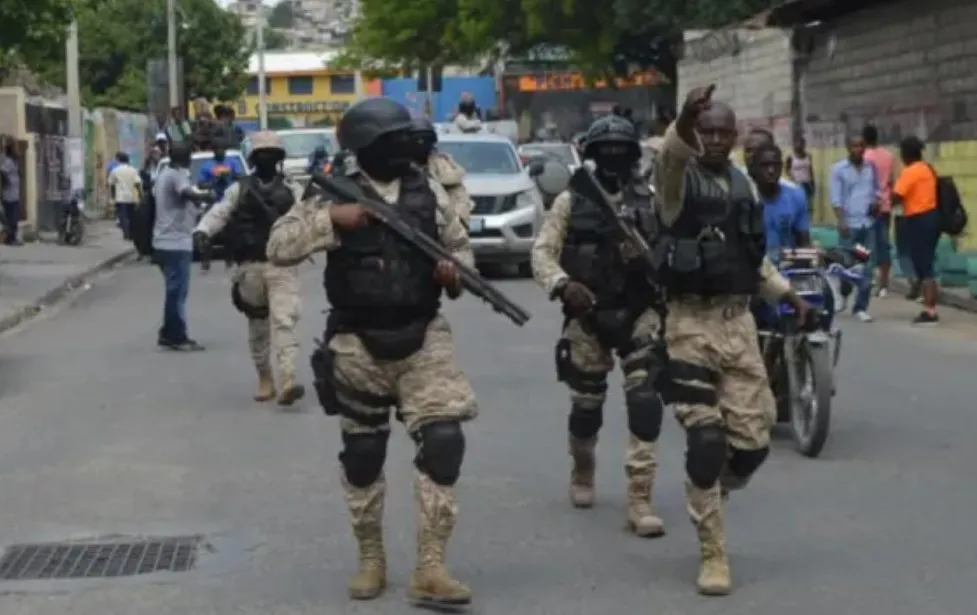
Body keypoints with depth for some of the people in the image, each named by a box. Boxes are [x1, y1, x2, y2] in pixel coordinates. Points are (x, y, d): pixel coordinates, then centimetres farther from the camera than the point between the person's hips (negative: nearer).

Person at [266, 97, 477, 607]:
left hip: (422, 339, 1)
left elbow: (460, 245, 16)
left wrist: (456, 270, -6)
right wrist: (330, 220, -22)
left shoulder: (429, 192, 3)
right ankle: (370, 559, 28)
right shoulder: (335, 197, -4)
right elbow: (278, 247, -10)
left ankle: (430, 569, -7)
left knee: (443, 441, -12)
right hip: (359, 346, -1)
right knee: (362, 455, 9)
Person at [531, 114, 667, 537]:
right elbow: (542, 252, -2)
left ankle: (639, 499, -9)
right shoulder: (570, 202, 2)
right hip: (587, 316, 0)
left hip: (639, 313, 0)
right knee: (586, 404, 11)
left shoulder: (650, 200, 5)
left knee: (645, 402, -13)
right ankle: (582, 473, 41)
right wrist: (562, 284, -20)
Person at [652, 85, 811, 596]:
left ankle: (706, 497, 35)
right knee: (705, 439, -6)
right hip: (692, 323, -5)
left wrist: (787, 294, 19)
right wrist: (681, 124, -52)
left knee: (753, 438, 5)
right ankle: (713, 554, 6)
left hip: (739, 321, 5)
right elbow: (669, 160, -32)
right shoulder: (679, 177, -6)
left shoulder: (743, 184, 13)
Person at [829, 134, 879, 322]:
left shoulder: (871, 167, 10)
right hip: (850, 224, -3)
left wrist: (876, 201, -3)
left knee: (868, 268, 0)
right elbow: (836, 198, -6)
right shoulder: (839, 169, -1)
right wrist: (841, 221, -16)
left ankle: (861, 307, 6)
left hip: (869, 223, 3)